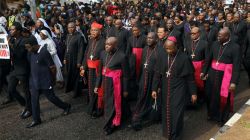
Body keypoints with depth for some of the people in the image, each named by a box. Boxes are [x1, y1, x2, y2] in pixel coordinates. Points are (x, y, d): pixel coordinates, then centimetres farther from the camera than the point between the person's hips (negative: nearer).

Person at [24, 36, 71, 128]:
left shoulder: (44, 53, -21)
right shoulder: (32, 53, 2)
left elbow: (53, 67, -15)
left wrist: (53, 79, -3)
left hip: (45, 81, -7)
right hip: (34, 81, 7)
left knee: (51, 97, 7)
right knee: (34, 100, 9)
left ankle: (66, 107, 30)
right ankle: (36, 120, 22)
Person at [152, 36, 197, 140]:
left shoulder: (184, 58, -12)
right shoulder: (162, 57, -2)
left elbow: (190, 77, -6)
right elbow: (157, 74, 3)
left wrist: (193, 92, -3)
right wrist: (154, 89, -1)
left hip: (178, 90, -3)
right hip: (165, 90, 4)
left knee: (176, 113, -1)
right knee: (166, 112, 13)